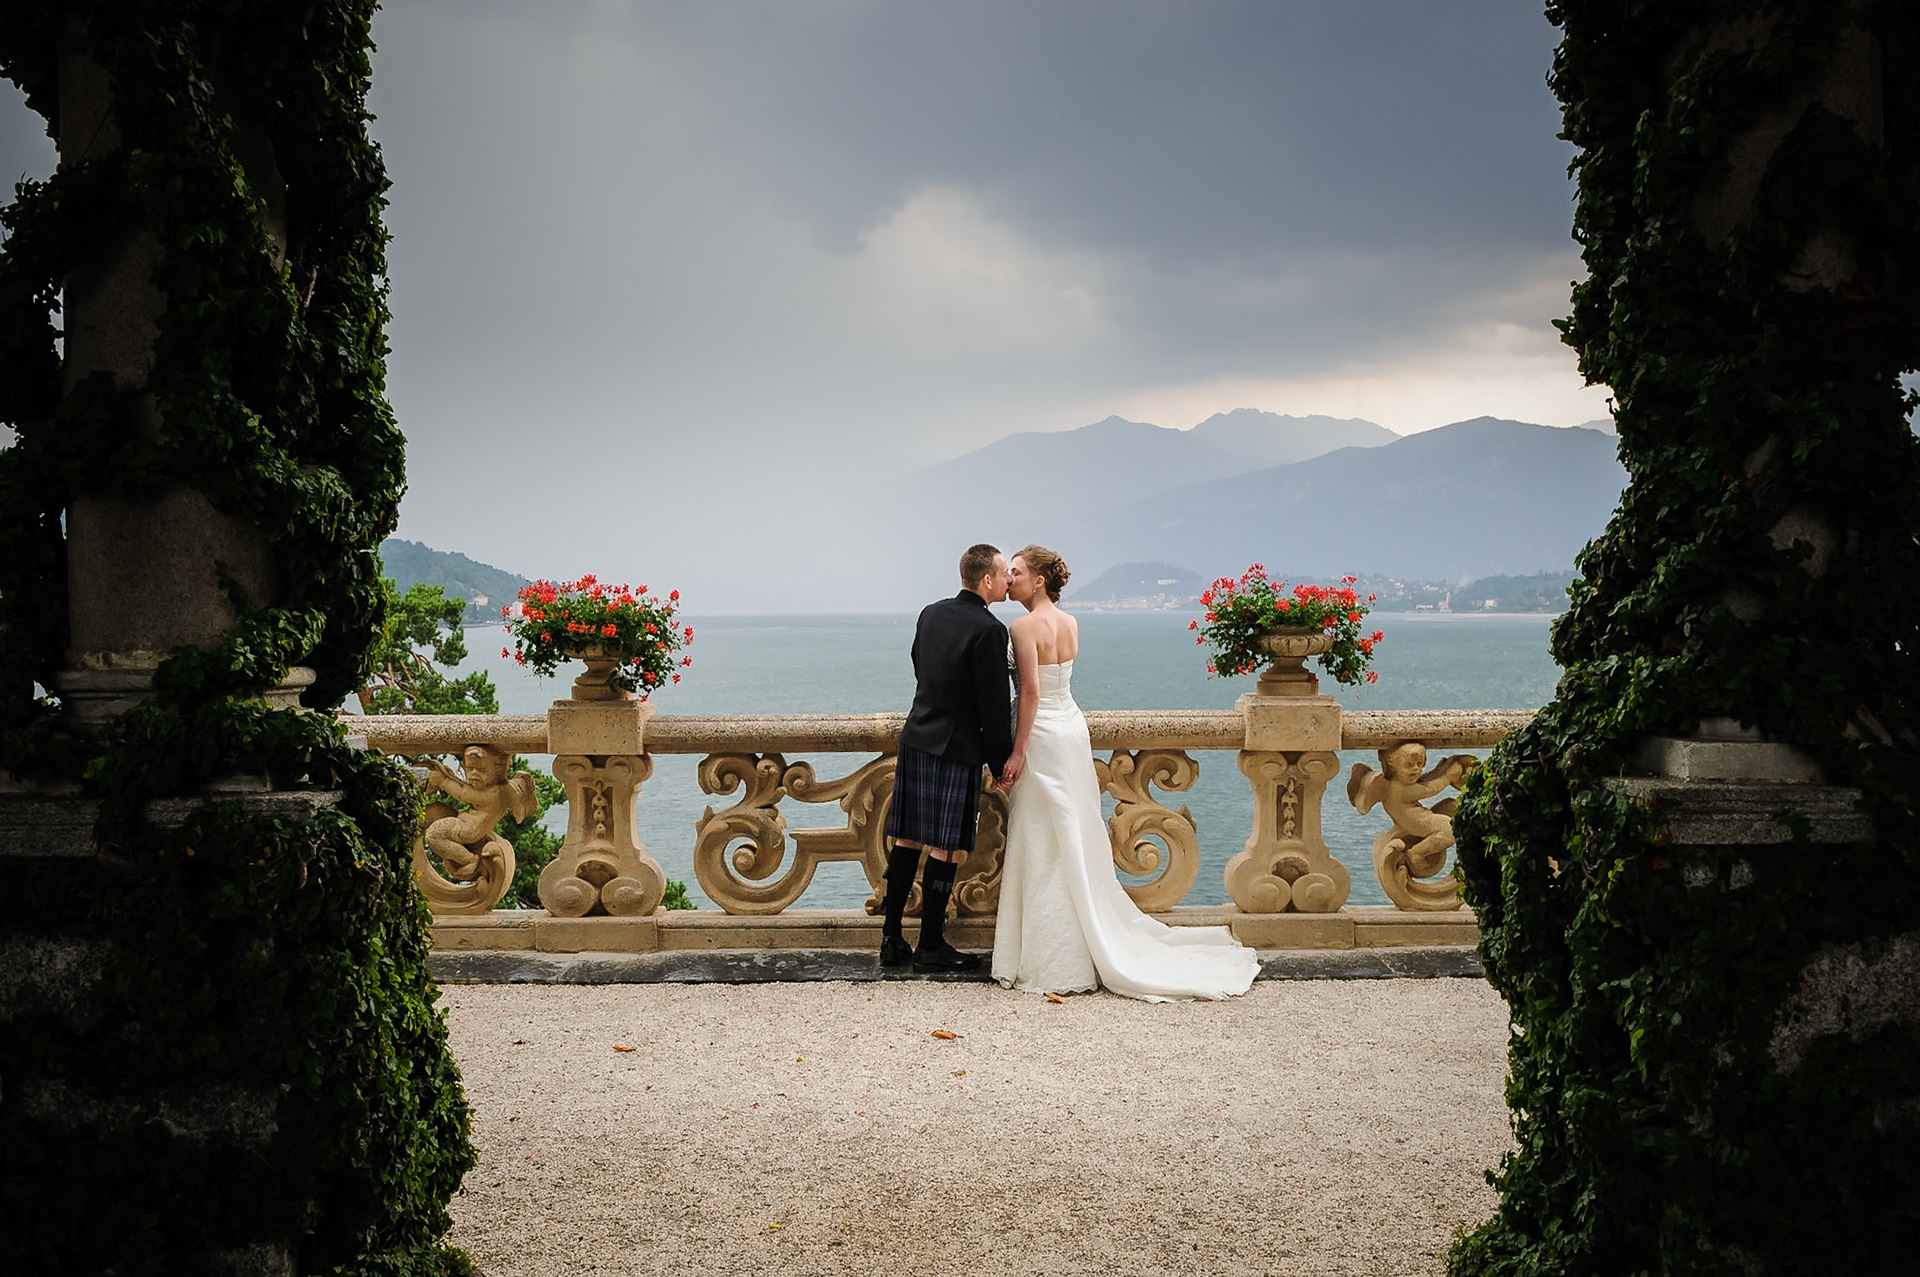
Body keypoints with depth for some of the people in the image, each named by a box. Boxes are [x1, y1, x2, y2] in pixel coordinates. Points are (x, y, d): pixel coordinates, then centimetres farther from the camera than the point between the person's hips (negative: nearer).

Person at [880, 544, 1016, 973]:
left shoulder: (930, 614, 8)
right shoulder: (989, 630, -15)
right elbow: (994, 702, -13)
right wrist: (1000, 760, -4)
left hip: (915, 739, 7)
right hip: (956, 749, -7)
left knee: (906, 841, 11)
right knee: (945, 849, 1)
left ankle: (891, 939, 15)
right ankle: (931, 946, 8)